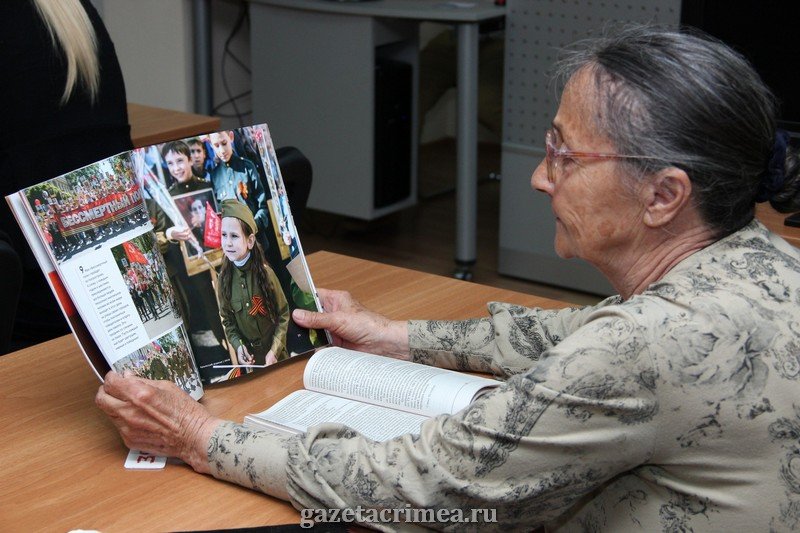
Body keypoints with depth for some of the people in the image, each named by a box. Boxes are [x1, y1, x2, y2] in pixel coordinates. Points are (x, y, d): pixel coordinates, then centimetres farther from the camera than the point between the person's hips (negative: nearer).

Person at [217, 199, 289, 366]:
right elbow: (227, 320, 0)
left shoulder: (264, 272, -16)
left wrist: (274, 351, -17)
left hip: (275, 352, -2)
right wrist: (238, 345, -15)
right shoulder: (224, 278, -9)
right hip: (248, 354, 2)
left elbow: (283, 315, -10)